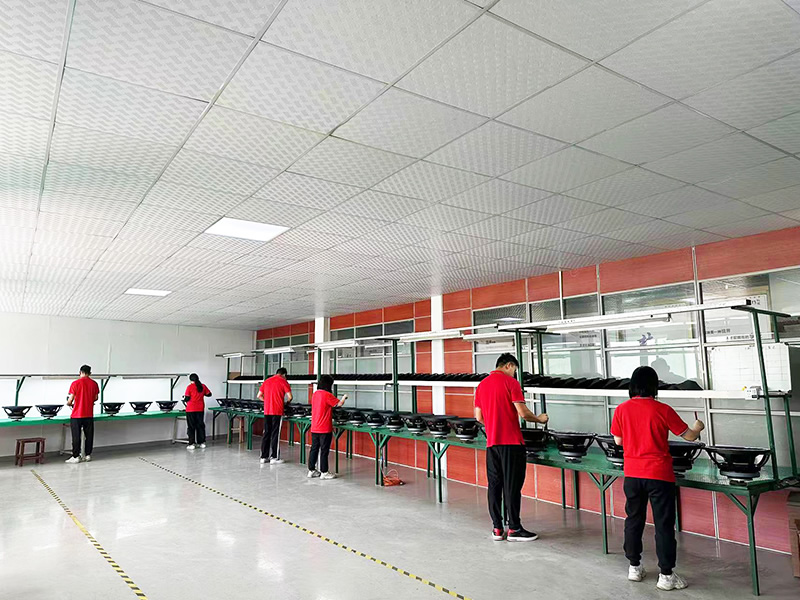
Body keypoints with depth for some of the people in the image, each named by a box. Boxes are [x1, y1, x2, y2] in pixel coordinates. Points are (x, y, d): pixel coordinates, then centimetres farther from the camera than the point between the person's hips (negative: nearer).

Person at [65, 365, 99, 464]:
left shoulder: (75, 383, -10)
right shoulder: (94, 384, 0)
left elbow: (70, 400, -9)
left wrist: (69, 403, 14)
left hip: (77, 415, -3)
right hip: (89, 415, 3)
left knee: (76, 436, 4)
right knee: (89, 435, 11)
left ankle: (75, 457, 7)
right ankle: (88, 455, 17)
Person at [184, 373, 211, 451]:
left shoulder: (189, 387, -11)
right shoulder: (203, 386, 0)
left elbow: (187, 398, -12)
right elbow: (209, 394, 10)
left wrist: (184, 399, 10)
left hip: (191, 409, -4)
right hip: (200, 409, 4)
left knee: (191, 427, 3)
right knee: (200, 425, 12)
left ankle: (192, 444, 2)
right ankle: (202, 442, 16)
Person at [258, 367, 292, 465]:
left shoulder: (266, 381, 14)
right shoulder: (283, 381, -2)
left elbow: (259, 396, 15)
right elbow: (290, 397, -8)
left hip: (267, 411, 5)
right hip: (277, 411, -5)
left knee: (266, 433, 10)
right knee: (275, 434, -1)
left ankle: (264, 457, 14)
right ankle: (274, 458, 1)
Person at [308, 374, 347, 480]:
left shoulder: (315, 394, 8)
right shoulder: (327, 395, -16)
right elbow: (339, 404, -12)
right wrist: (344, 397, 7)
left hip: (314, 428, 7)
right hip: (324, 428, -7)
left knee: (314, 449, 14)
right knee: (324, 451, 1)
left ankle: (311, 470, 22)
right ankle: (324, 472, 7)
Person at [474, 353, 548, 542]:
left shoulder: (482, 385, 11)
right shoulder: (511, 383, -8)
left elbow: (479, 417, 12)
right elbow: (523, 413, -13)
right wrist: (539, 419, 4)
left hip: (491, 442, 6)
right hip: (511, 442, -6)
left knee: (494, 485, 10)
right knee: (512, 486, 1)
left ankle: (497, 528, 16)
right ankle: (514, 529, 8)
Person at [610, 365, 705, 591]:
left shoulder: (621, 409, -3)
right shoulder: (663, 410, -10)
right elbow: (689, 436, -1)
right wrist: (698, 428, 21)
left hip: (632, 474, 3)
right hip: (659, 475, -3)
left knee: (634, 519, 15)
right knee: (663, 524, 6)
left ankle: (634, 567, 26)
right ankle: (666, 575, 11)